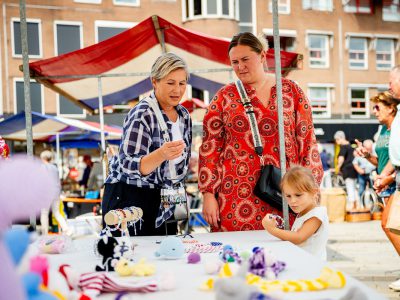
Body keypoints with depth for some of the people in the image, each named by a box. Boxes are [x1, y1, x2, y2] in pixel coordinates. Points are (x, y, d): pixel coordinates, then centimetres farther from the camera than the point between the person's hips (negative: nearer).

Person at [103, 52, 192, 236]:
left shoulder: (184, 115, 6)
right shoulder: (142, 115, -16)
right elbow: (129, 166, -26)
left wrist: (177, 195, 17)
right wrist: (161, 154, -42)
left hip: (164, 205, 6)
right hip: (129, 199, -6)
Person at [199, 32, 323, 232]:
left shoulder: (291, 91, 6)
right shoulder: (224, 97, 6)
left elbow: (307, 141, 7)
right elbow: (210, 148, 4)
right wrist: (208, 194, -2)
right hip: (235, 198, 0)